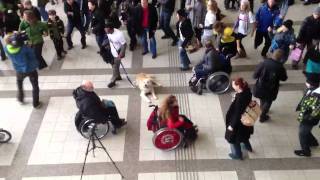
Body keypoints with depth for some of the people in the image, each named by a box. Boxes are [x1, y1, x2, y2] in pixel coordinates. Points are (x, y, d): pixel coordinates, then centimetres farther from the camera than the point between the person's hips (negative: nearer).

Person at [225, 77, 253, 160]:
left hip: (238, 122, -8)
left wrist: (232, 125, -18)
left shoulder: (240, 98, -37)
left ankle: (237, 154, 38)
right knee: (243, 134, 34)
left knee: (234, 137, 17)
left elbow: (237, 114, -28)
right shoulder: (247, 91, -13)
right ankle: (248, 147, 59)